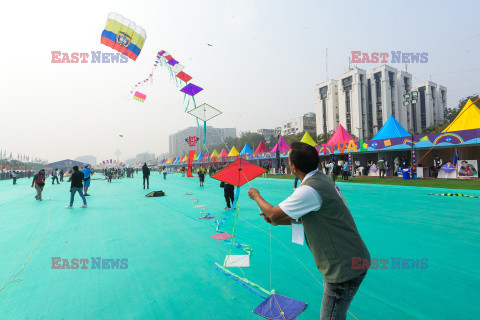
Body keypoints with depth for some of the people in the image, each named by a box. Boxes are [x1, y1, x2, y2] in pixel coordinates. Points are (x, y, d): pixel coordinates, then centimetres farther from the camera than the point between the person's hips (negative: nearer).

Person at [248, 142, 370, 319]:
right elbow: (305, 216, 15)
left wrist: (256, 196, 1)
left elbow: (273, 213, -17)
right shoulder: (323, 179, 5)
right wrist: (277, 220, 6)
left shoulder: (310, 190, -27)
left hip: (345, 267, -10)